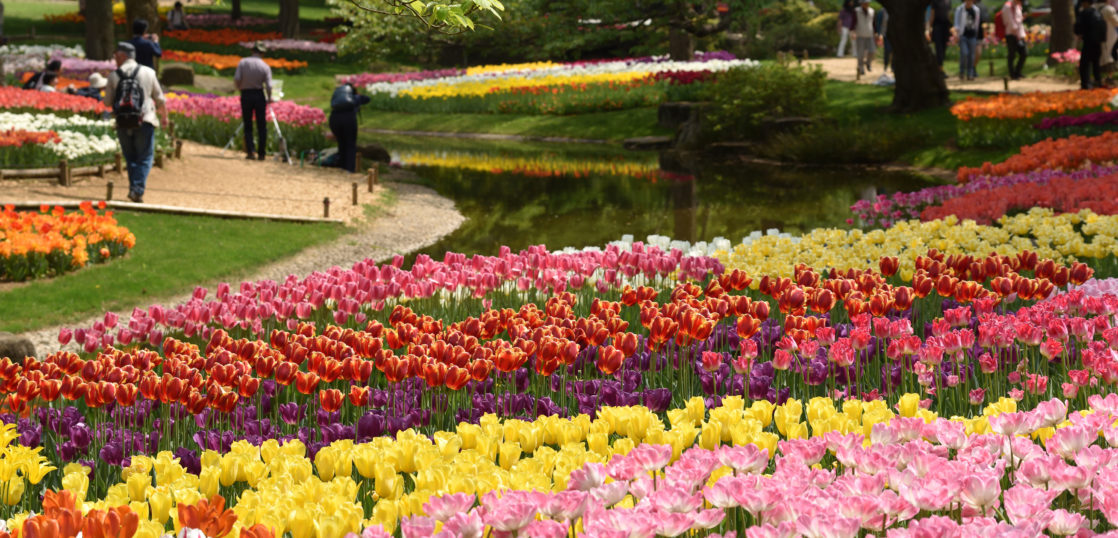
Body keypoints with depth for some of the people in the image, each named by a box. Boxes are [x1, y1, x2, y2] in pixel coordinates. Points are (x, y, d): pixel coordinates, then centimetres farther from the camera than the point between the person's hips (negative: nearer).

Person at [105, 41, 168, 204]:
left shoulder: (114, 76, -1)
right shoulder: (148, 73, 1)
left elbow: (107, 102, 2)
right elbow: (159, 99, 7)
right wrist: (164, 116, 21)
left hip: (122, 123, 1)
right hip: (144, 122, -1)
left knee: (130, 158, 15)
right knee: (144, 158, 4)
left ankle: (134, 188, 9)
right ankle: (137, 190, -10)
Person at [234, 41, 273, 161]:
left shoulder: (243, 62, -4)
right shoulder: (265, 67, -5)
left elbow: (236, 79, -9)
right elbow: (269, 86, -10)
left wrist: (240, 88, 12)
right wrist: (269, 98, 7)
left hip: (246, 95, 1)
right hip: (259, 95, -1)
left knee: (247, 125, 8)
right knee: (262, 126, 6)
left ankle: (250, 151, -5)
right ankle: (262, 153, 5)